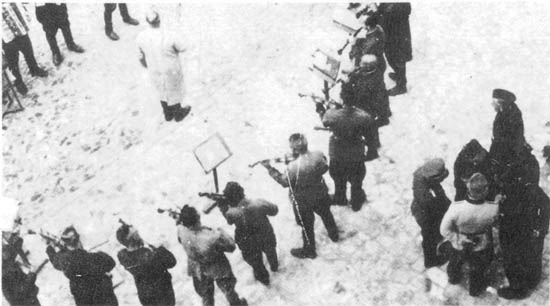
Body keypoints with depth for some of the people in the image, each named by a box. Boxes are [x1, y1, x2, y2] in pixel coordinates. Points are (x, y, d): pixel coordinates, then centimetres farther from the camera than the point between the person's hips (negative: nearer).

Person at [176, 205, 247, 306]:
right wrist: (221, 232, -8)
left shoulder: (181, 231, -29)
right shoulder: (212, 237, -41)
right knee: (228, 290, 29)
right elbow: (231, 246, -23)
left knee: (206, 297, 29)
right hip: (218, 270, -3)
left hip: (197, 271, 3)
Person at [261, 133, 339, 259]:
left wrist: (270, 168, -12)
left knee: (306, 225, 18)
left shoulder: (293, 167, -36)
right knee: (326, 214, 33)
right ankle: (334, 234, 59)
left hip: (302, 200, -5)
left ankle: (309, 251, 40)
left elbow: (284, 182, -18)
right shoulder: (318, 155, -22)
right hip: (321, 194, 5)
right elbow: (324, 168, -2)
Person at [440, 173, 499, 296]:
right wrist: (498, 200, 1)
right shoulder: (493, 209, -37)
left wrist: (457, 239, -11)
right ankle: (475, 289, 59)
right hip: (481, 248, 0)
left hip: (459, 245, 0)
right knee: (477, 269, 32)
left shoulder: (456, 208, -39)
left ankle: (454, 278, 65)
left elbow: (444, 230, -26)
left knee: (455, 263, 35)